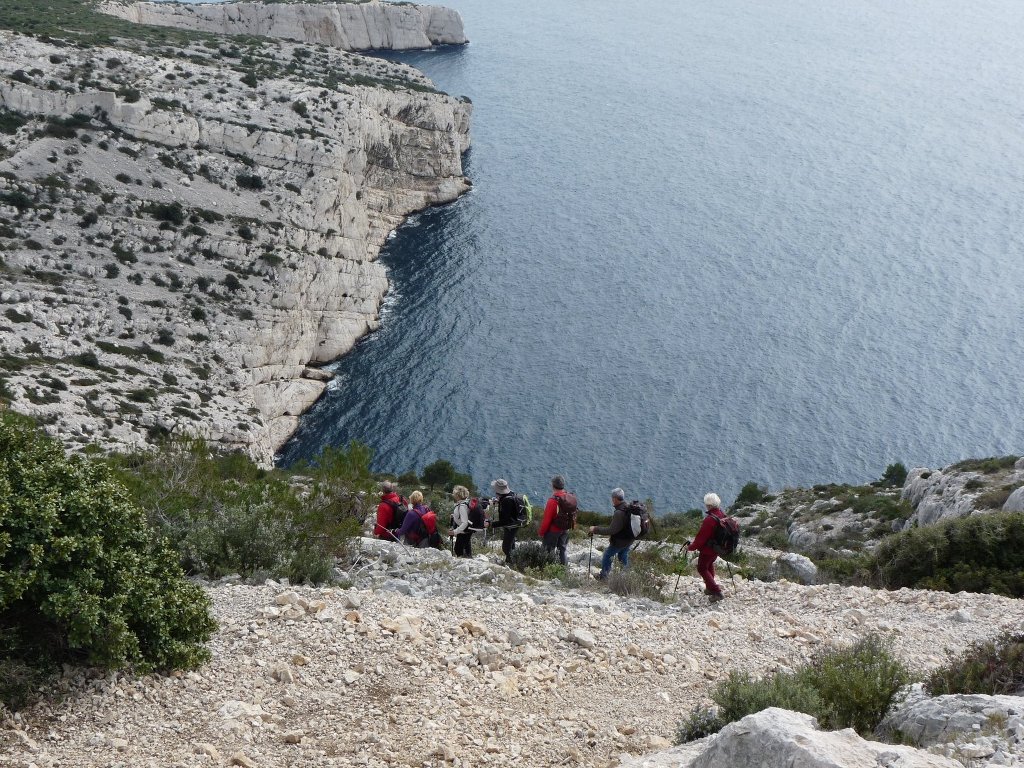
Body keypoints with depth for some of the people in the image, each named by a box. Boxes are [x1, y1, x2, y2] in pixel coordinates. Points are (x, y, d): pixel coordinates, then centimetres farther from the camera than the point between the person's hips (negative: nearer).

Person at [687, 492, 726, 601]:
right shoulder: (723, 515, -5)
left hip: (708, 549, -8)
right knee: (709, 564, 29)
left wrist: (691, 547, -12)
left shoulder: (709, 520, -32)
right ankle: (710, 588, 40)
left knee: (702, 568, 7)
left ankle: (716, 591, -2)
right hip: (718, 548, 8)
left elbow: (701, 537, -25)